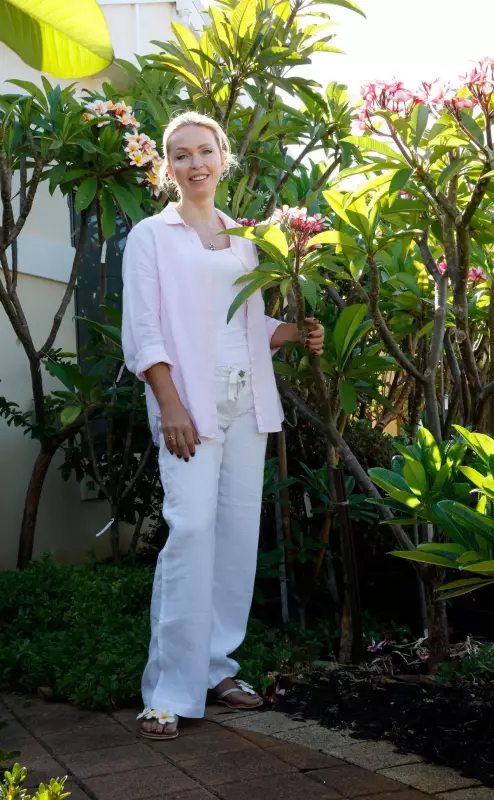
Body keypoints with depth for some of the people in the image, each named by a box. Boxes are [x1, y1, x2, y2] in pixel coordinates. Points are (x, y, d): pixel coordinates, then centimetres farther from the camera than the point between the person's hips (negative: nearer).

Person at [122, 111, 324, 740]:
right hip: (191, 398, -5)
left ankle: (216, 667, 13)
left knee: (239, 529, 2)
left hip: (247, 399, 6)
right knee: (192, 528, -16)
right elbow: (144, 332, -4)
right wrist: (171, 406, -14)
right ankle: (171, 692, -10)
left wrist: (295, 333, 3)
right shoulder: (151, 235, 4)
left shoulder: (242, 238, 19)